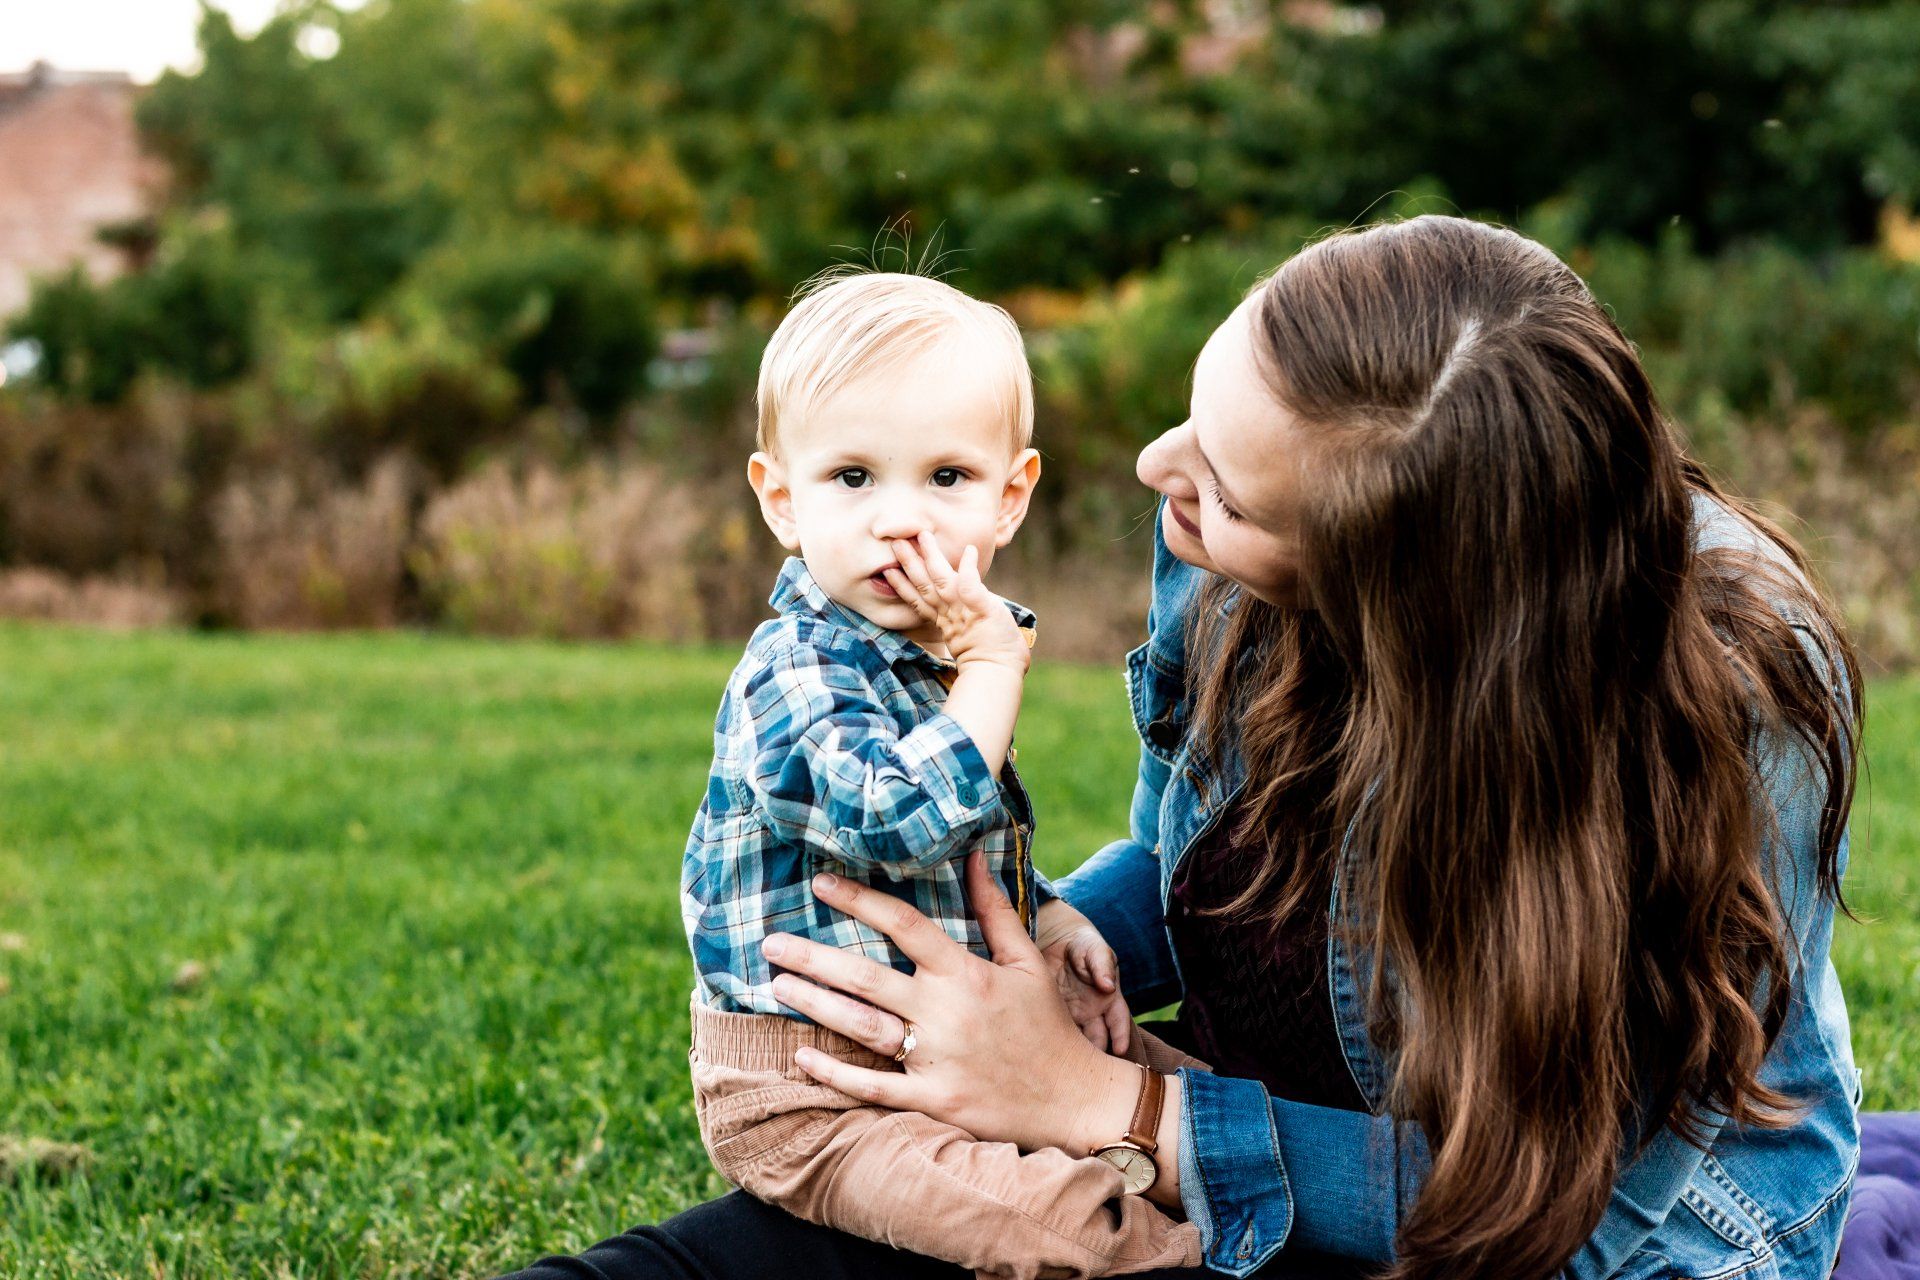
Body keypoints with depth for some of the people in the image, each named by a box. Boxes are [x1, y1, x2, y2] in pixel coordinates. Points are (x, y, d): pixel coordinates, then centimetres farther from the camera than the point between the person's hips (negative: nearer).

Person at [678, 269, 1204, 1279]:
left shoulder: (937, 655, 9)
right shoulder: (797, 673, -22)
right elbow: (906, 818, -39)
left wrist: (1050, 918, 8)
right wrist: (993, 669, -28)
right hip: (806, 1096, -9)